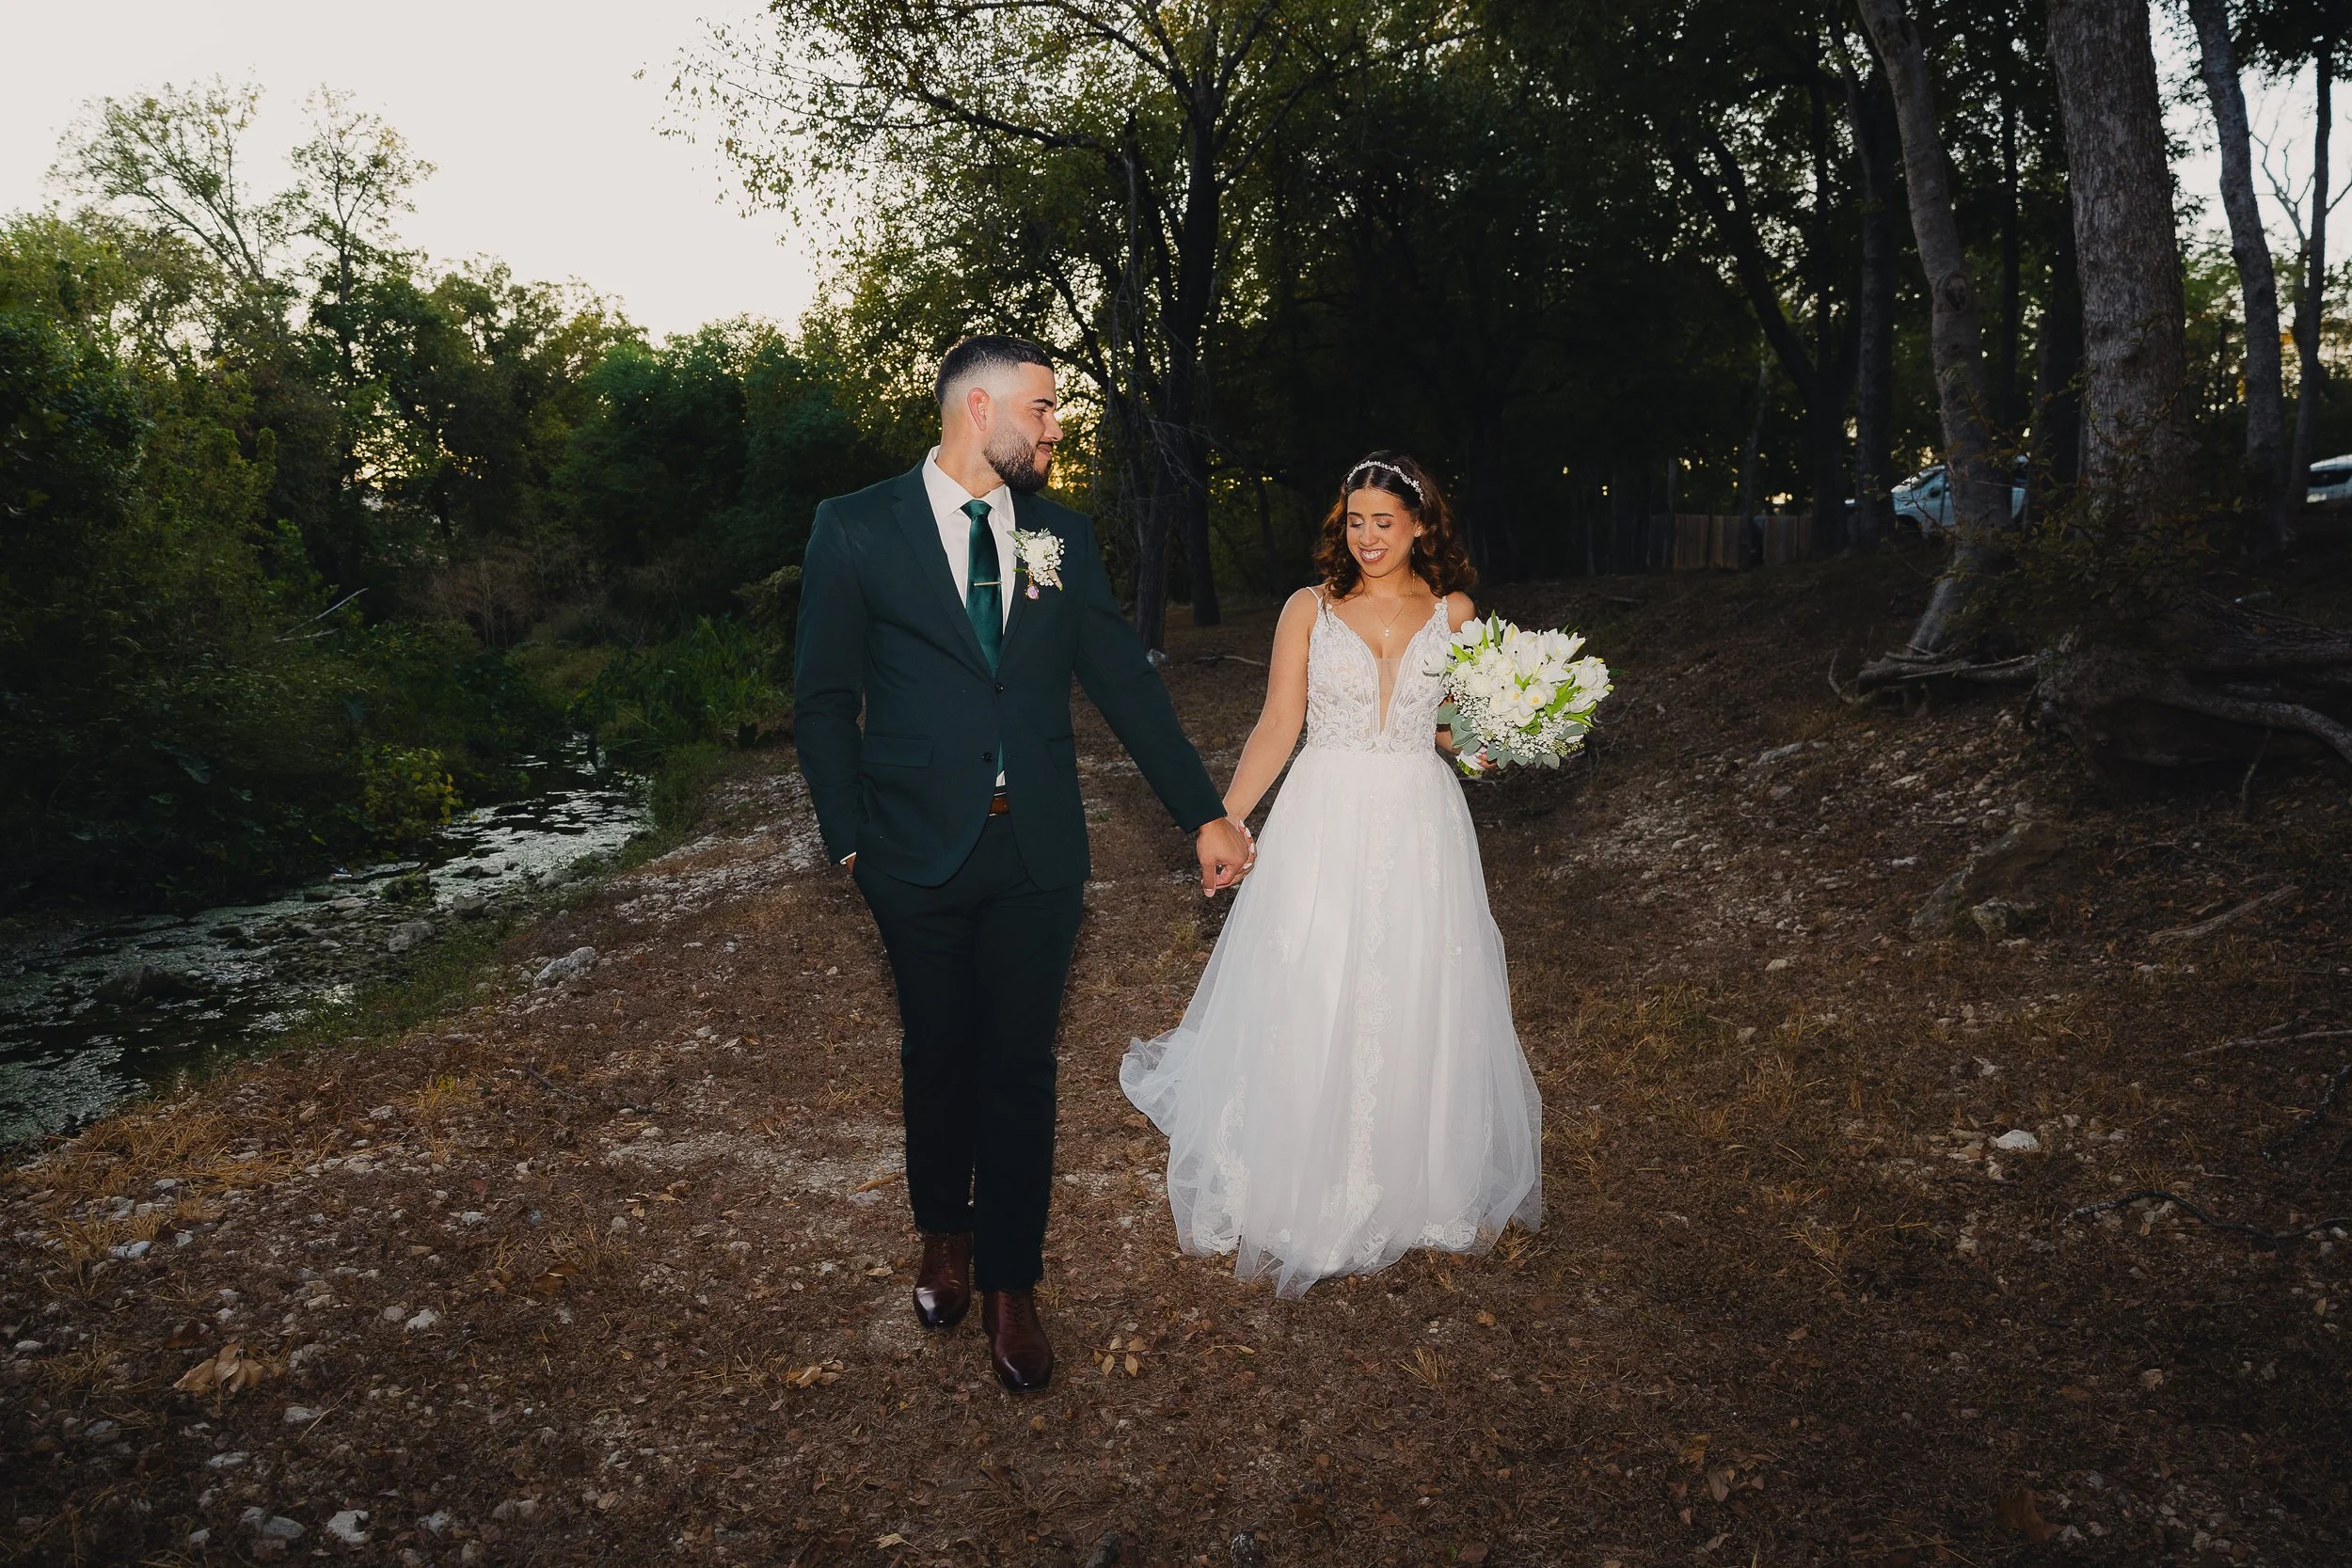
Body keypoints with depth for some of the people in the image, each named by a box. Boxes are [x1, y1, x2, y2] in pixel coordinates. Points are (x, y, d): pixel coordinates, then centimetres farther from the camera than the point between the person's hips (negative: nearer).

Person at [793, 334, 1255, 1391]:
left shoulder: (1061, 535, 5)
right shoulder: (857, 530, -4)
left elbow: (1123, 679, 6)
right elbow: (823, 697, -1)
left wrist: (1204, 815, 3)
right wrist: (848, 838, -4)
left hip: (1038, 849, 2)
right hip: (920, 850, -1)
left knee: (1020, 1062, 8)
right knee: (937, 1052, 15)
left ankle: (1008, 1282, 24)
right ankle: (944, 1232, 41)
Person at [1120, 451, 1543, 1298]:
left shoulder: (1453, 612, 6)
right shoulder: (1309, 609, 1)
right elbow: (1276, 727, -1)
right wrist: (1223, 819, -10)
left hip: (1418, 825, 1)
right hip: (1324, 821, -1)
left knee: (1414, 1004, 8)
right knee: (1307, 1003, 3)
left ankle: (1411, 1180, 29)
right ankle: (1302, 1177, 21)